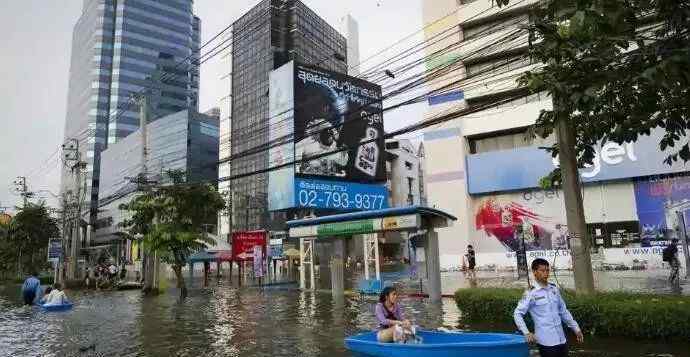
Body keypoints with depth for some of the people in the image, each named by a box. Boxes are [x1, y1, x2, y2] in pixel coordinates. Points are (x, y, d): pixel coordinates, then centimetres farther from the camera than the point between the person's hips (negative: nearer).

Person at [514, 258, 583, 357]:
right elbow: (517, 314, -10)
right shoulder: (531, 293, -9)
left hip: (561, 339, 6)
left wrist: (576, 328, 17)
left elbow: (563, 311, 18)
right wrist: (526, 333, -19)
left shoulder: (554, 289, 8)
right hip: (546, 341, -5)